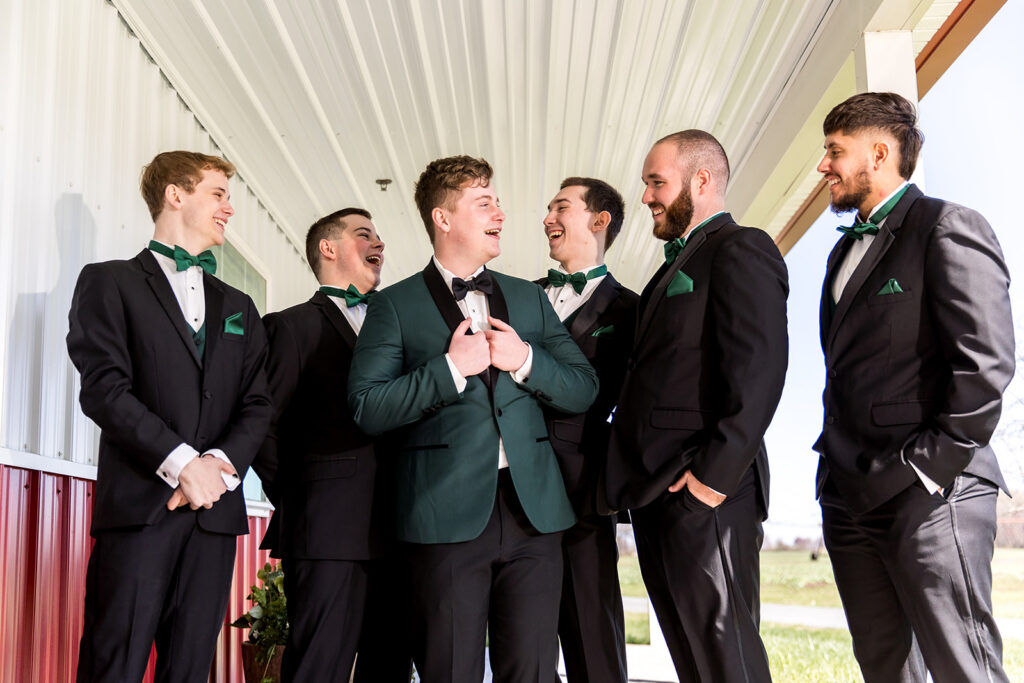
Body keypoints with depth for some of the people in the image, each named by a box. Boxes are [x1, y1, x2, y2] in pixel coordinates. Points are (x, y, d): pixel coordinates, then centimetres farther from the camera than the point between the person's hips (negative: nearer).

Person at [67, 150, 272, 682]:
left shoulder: (239, 308, 22)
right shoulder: (110, 283, 6)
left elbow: (256, 405, 12)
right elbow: (104, 389, -7)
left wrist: (220, 461, -7)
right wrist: (181, 463, -14)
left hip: (214, 512, 5)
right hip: (138, 507, -4)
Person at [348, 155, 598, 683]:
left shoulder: (530, 299, 17)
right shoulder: (395, 306, 4)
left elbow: (583, 390, 13)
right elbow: (367, 409, -5)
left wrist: (526, 360, -4)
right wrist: (450, 368, -12)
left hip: (533, 508, 3)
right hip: (447, 514, -3)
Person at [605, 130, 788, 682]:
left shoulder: (740, 250, -6)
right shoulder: (676, 265, 24)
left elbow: (758, 372, -17)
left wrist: (713, 476, -21)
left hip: (702, 496, -9)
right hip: (658, 494, 9)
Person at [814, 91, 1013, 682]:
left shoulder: (948, 228, -5)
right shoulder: (847, 250, 22)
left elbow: (987, 360, -14)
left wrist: (932, 464, -16)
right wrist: (838, 466, 13)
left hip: (929, 494, -8)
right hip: (850, 495, 9)